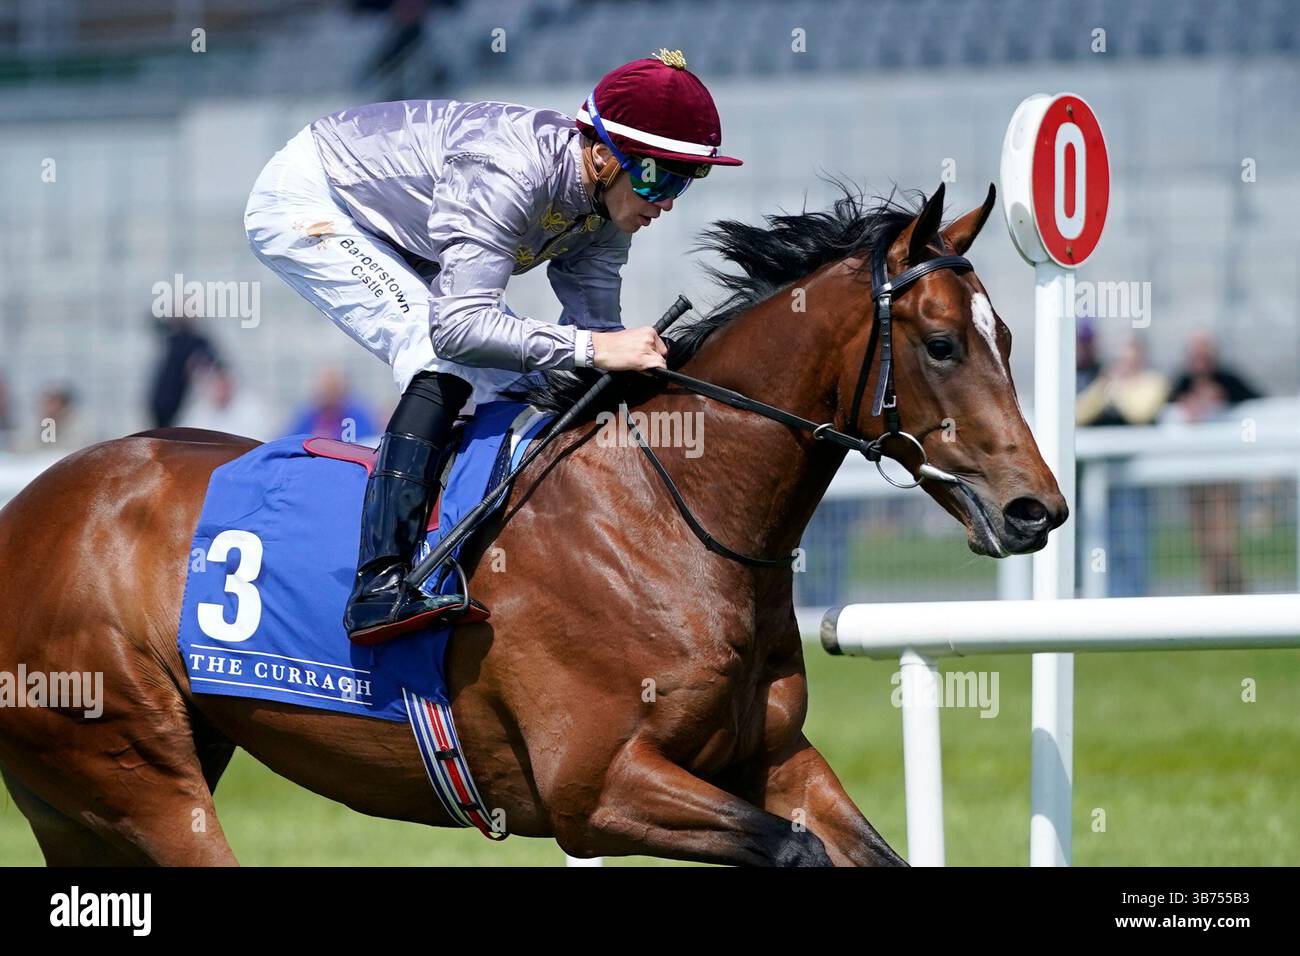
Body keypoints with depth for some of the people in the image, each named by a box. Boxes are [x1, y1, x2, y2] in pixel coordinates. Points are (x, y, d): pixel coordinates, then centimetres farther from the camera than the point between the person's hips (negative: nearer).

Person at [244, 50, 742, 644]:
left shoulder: (606, 211, -11)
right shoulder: (507, 172, -36)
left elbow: (594, 324, -5)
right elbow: (457, 325, -42)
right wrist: (592, 348, -46)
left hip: (386, 239, 9)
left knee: (506, 383, 0)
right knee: (445, 364, -26)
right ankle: (379, 588, -33)